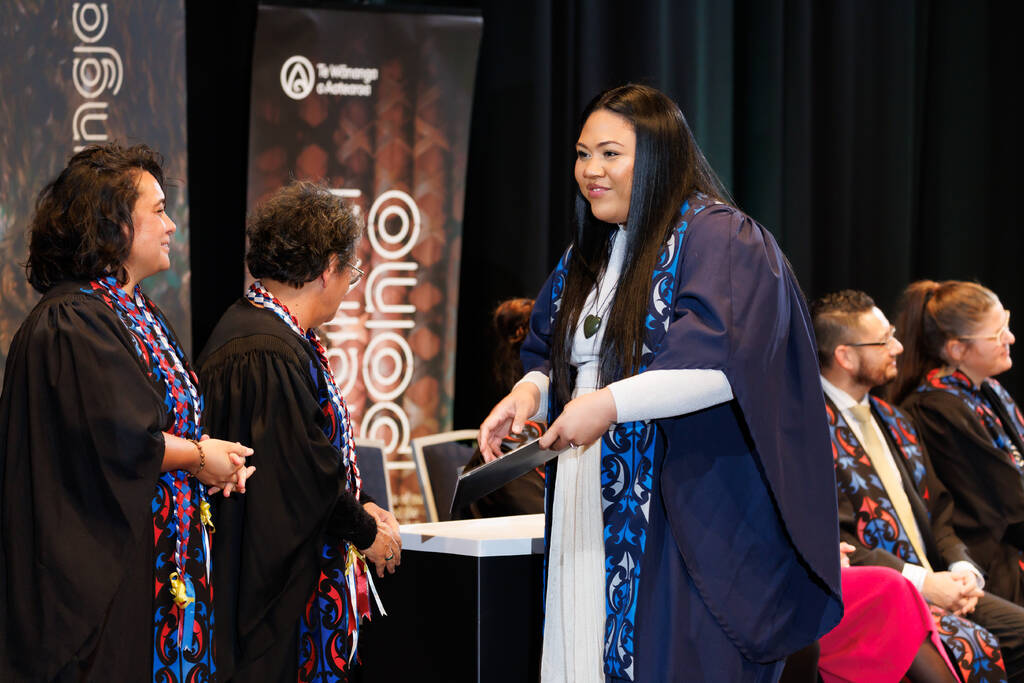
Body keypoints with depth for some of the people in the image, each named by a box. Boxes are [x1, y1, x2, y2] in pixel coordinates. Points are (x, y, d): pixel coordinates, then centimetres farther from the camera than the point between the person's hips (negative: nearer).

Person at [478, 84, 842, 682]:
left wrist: (612, 403, -24)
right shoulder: (586, 258, 18)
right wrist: (530, 392, -1)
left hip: (688, 517, -7)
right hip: (594, 511, 7)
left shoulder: (716, 238, -8)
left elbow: (724, 362, -20)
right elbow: (552, 357, 22)